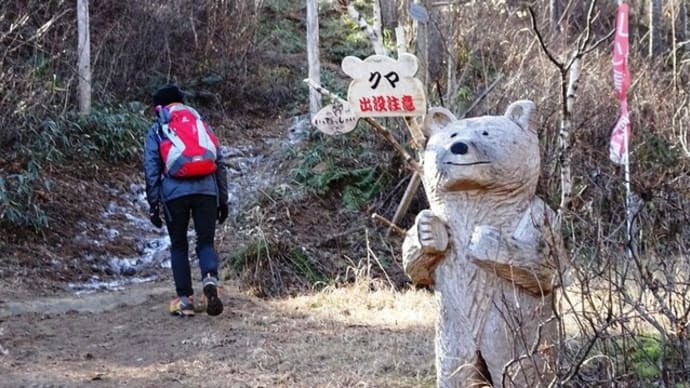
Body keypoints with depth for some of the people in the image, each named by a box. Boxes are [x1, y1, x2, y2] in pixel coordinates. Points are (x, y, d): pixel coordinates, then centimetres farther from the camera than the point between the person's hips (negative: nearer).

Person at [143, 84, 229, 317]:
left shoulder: (156, 130, 12)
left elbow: (151, 169, 4)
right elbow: (219, 164, 16)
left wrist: (153, 204, 6)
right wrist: (223, 199, 19)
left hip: (174, 192, -1)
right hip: (206, 190, 2)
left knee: (179, 246, 11)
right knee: (206, 241, 7)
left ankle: (185, 299, 8)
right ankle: (210, 279, -22)